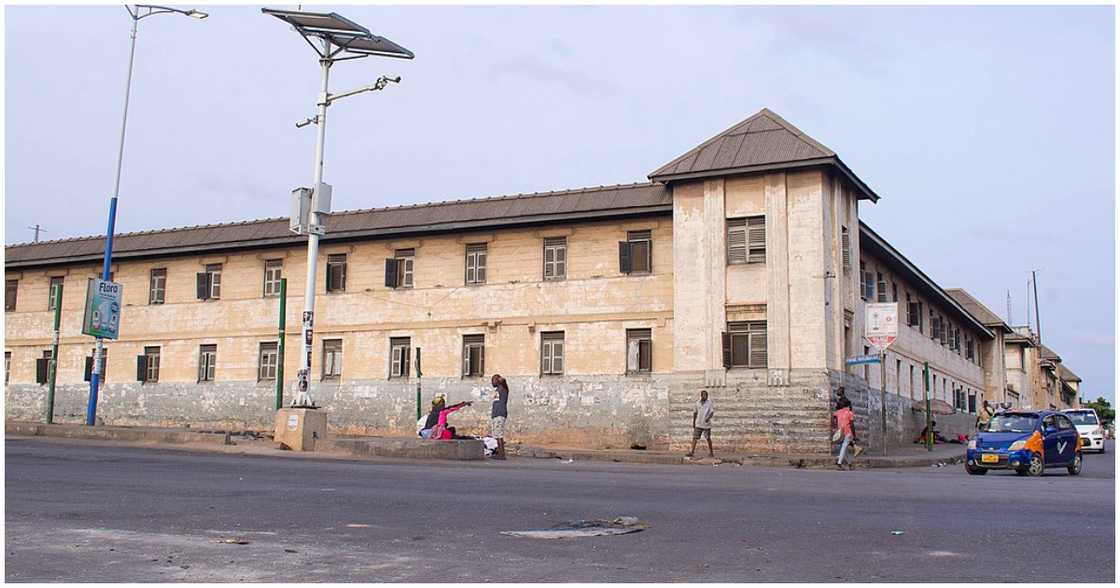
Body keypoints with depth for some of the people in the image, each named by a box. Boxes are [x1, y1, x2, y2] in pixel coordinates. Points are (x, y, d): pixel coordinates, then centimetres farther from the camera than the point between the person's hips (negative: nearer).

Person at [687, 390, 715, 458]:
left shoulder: (709, 403, -5)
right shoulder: (697, 402, 9)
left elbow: (712, 412, -14)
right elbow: (695, 413, 15)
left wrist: (708, 417, -34)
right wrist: (693, 422, 15)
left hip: (706, 424, -4)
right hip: (698, 424, 4)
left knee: (708, 438, 5)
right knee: (695, 437, -3)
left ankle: (711, 452, 18)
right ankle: (691, 452, -5)